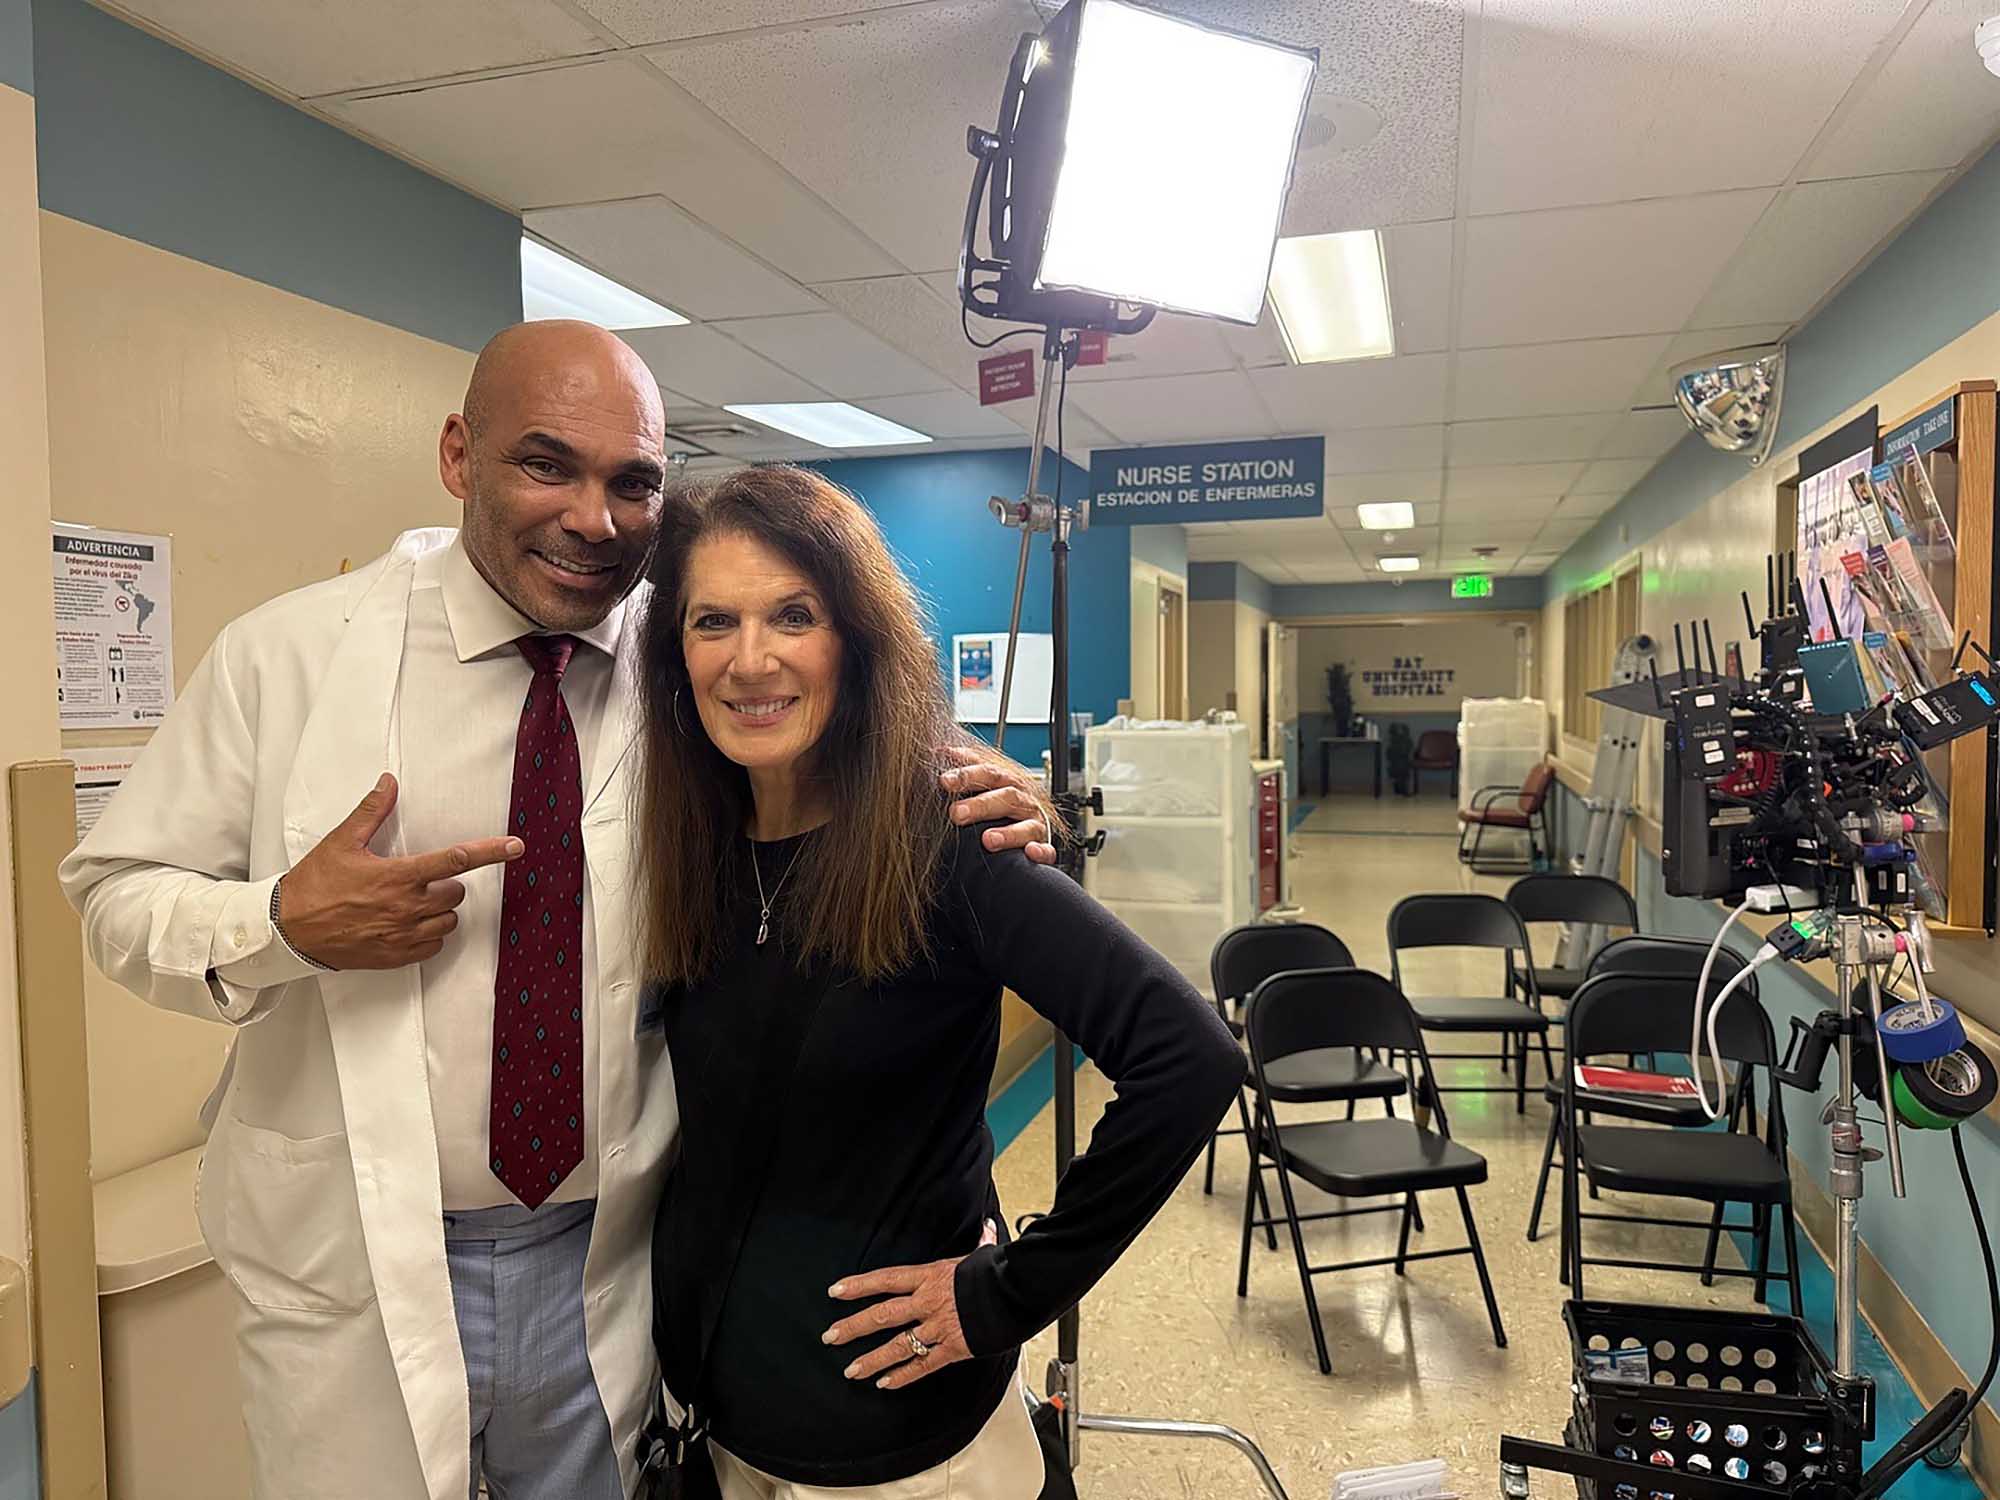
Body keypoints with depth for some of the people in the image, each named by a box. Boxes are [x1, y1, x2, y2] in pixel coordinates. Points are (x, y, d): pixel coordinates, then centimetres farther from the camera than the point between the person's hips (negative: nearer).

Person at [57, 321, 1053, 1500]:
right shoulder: (289, 653, -9)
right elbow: (116, 891, -2)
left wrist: (963, 815, -15)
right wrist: (280, 926, -22)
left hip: (605, 1262, 2)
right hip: (357, 1270, -1)